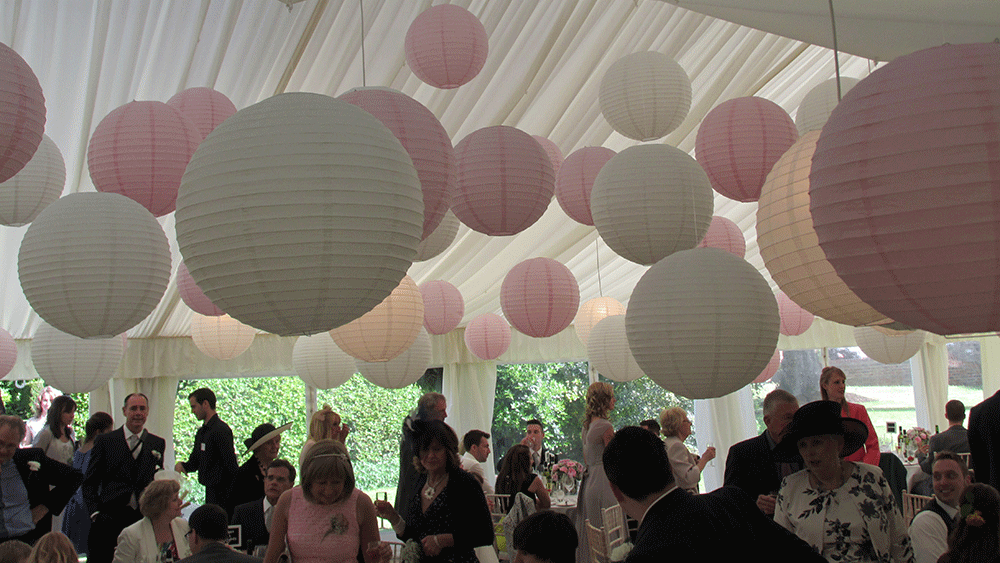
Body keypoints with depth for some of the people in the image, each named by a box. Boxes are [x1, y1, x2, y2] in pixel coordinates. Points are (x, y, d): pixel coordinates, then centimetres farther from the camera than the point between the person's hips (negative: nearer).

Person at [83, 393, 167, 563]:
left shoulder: (158, 444, 11)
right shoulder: (105, 441, 5)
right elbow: (90, 483, 6)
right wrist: (95, 513, -5)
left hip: (144, 518, 1)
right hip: (109, 518, -1)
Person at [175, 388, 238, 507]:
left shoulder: (221, 430, -15)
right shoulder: (201, 432, 15)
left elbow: (231, 464, -19)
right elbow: (194, 462, 20)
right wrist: (182, 465, -2)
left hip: (220, 493, -9)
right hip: (210, 491, 9)